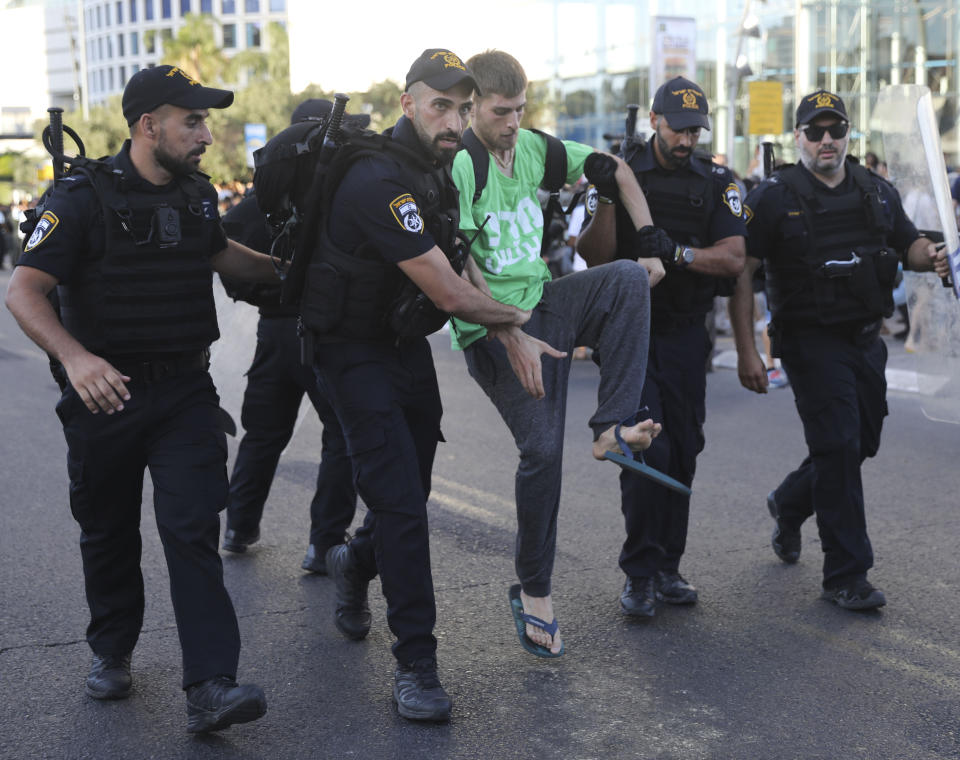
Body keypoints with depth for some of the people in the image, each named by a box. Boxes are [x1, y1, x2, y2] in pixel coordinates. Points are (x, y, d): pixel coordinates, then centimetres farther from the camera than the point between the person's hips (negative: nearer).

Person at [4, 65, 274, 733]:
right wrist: (74, 356, -37)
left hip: (186, 390, 3)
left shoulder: (197, 195, 7)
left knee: (193, 528, -8)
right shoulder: (84, 197, -12)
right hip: (106, 393, -3)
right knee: (109, 533, 13)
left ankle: (210, 688, -11)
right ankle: (111, 653, 35)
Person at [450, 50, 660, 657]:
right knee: (542, 448, -12)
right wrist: (511, 337, -23)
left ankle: (612, 426, -19)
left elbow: (615, 169, 19)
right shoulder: (457, 164, -13)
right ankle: (534, 591, 6)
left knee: (629, 277, -21)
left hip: (547, 301, 6)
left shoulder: (533, 147, 7)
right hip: (493, 324, -6)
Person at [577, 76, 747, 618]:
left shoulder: (717, 182, 4)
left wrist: (677, 252, -21)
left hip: (686, 334, 3)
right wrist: (609, 196, -19)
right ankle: (639, 573, -1)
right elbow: (595, 257, -6)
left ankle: (667, 567, 18)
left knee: (682, 452, 6)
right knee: (648, 449, -12)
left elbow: (734, 259, -7)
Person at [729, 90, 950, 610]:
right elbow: (740, 272, -10)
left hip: (866, 341, 6)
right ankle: (846, 575, 2)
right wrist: (746, 352, -15)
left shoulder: (877, 192, 9)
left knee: (861, 442, 14)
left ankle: (789, 504, 43)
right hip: (811, 341, -6)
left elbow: (910, 245, 18)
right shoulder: (775, 197, -7)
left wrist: (931, 256, -8)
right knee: (838, 447, -9)